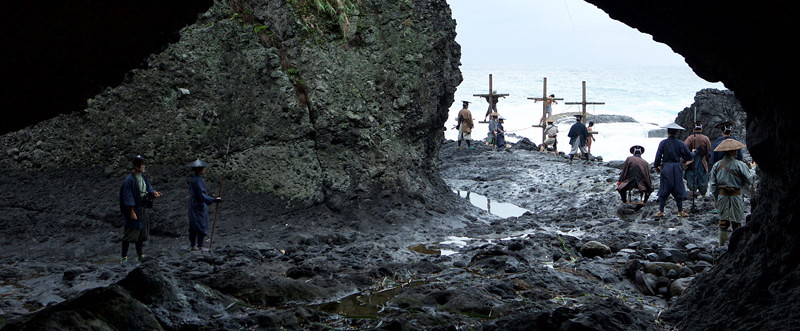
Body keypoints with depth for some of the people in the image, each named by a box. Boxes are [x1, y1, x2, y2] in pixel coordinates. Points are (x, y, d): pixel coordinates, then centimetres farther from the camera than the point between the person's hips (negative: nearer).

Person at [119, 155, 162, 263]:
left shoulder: (143, 177, 6)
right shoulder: (129, 180, -18)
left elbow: (148, 187, 16)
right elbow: (128, 197, -18)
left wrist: (153, 192, -8)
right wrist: (131, 212, -19)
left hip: (143, 209, 8)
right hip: (133, 209, -8)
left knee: (142, 233, 15)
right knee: (130, 233, -5)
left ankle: (140, 254, 26)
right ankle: (124, 257, 1)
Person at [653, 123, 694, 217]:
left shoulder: (663, 143, -7)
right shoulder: (680, 143, -4)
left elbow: (658, 156, -6)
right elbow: (688, 156, 1)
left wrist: (656, 166, 10)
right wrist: (693, 154, 23)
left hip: (666, 168, -1)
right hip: (677, 168, 1)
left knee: (664, 190, 5)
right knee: (678, 190, 10)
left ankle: (661, 211, 4)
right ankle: (680, 211, 14)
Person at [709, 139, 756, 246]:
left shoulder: (717, 165, 1)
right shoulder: (739, 165, -13)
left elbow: (713, 184, 4)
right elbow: (749, 180, -9)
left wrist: (716, 199, 13)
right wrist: (752, 169, 8)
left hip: (722, 195, 4)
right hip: (735, 196, -4)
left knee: (723, 221, 11)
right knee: (736, 222, 5)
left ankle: (722, 245, 13)